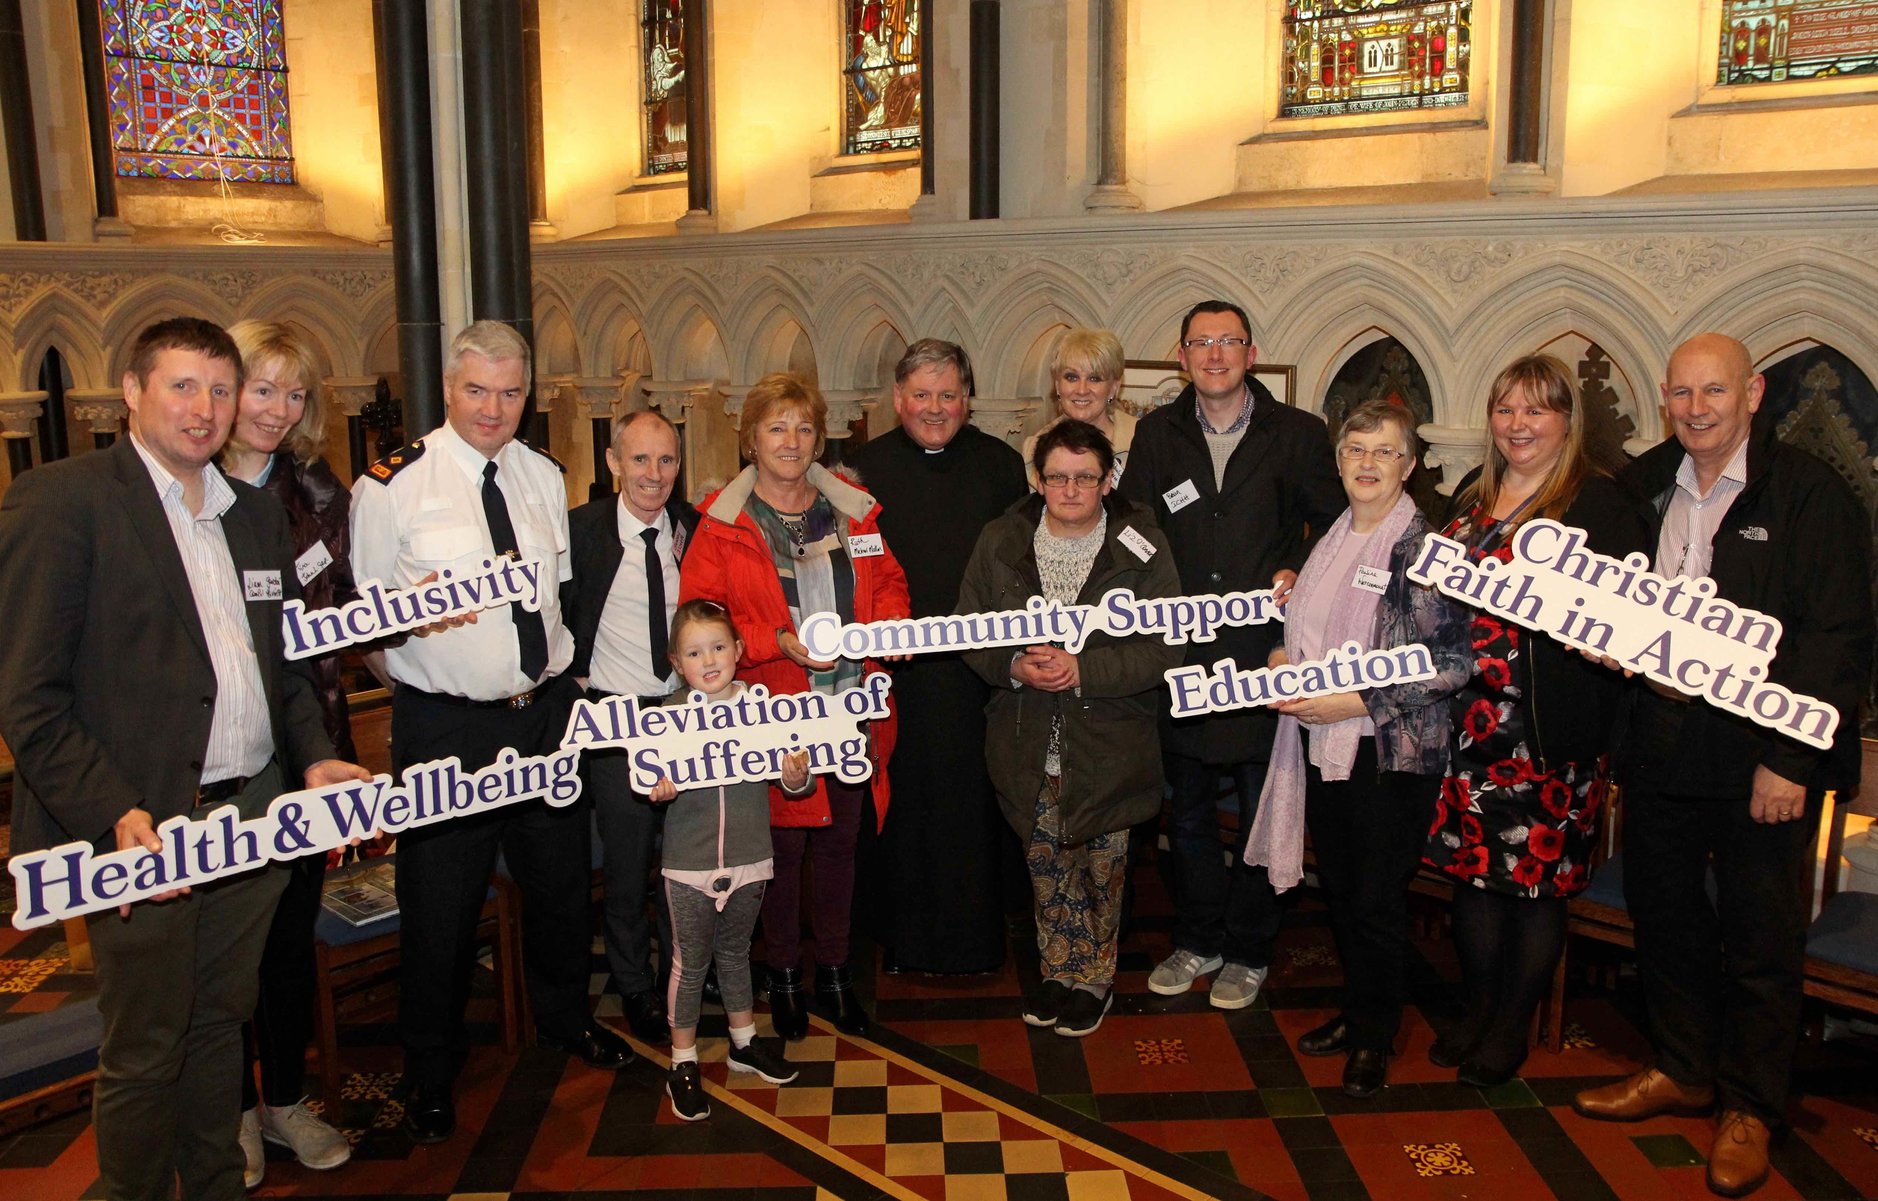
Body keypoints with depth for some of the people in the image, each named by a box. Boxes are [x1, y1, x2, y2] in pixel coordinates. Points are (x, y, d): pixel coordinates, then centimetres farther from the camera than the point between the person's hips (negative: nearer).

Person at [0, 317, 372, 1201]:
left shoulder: (257, 515, 14)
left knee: (221, 1024, 18)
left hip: (254, 818, 6)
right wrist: (115, 814, -20)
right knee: (145, 1053, 7)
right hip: (145, 829, -6)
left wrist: (315, 757, 4)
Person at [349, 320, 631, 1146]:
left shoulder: (544, 476, 8)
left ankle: (565, 1020, 43)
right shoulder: (393, 483, -9)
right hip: (445, 723, -5)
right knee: (439, 901, 4)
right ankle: (431, 1072, 27)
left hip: (547, 709, 5)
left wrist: (561, 668, 7)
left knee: (561, 879, 18)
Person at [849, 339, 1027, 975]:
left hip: (979, 666, 1)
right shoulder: (869, 467, 5)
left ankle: (977, 938, 21)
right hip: (896, 668, 0)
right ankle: (905, 939, 22)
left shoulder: (1000, 464, 7)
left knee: (976, 801, 6)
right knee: (905, 803, 7)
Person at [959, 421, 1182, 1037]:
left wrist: (1083, 670, -23)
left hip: (1108, 744, -2)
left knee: (1102, 865, 9)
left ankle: (1094, 978, 30)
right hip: (1028, 744, 2)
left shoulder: (1142, 547, -9)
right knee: (1045, 862, 13)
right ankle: (1057, 969, 33)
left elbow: (1163, 649, -12)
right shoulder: (1000, 542, -1)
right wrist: (1013, 665, -16)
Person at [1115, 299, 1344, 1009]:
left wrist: (1298, 573, -13)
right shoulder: (1156, 434, 8)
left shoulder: (1299, 435, 2)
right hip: (1181, 652, 2)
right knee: (1187, 811, 13)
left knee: (1262, 811, 8)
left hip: (1264, 656, -2)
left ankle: (1248, 952, 25)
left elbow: (1330, 523, 5)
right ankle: (1197, 940, 30)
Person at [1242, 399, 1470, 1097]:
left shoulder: (1423, 547, -13)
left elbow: (1454, 662, -17)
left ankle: (1375, 1037, 24)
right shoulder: (1330, 539, 9)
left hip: (1392, 753, -6)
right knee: (1338, 888, 16)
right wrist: (1283, 658, 2)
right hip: (1322, 745, 6)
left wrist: (1359, 702, -20)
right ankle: (1354, 1012, 34)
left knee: (1379, 899, 4)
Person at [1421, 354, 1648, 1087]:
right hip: (1468, 719, 6)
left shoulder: (1600, 501, -6)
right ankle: (1477, 1010, 29)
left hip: (1551, 731, -5)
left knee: (1538, 874, 5)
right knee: (1470, 865, 12)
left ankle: (1512, 1026, 22)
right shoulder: (1472, 493, 13)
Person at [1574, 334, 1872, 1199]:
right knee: (1664, 915, 16)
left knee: (1760, 936, 7)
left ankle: (1751, 1106, 25)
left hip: (1762, 754, -5)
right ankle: (1683, 1071, 36)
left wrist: (1790, 760, -17)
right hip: (1661, 745, 5)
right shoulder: (1644, 486, 8)